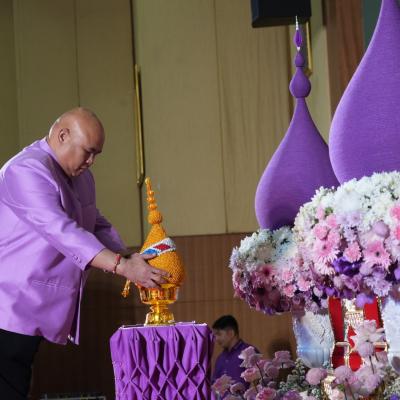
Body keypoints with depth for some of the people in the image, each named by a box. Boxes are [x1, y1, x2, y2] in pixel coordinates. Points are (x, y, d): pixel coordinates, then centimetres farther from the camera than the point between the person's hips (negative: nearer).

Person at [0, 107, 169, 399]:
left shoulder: (82, 179, 15)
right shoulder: (28, 170, -16)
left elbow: (97, 225, 19)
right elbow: (61, 231, -26)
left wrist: (132, 262, -1)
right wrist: (122, 266, -31)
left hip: (33, 315, 9)